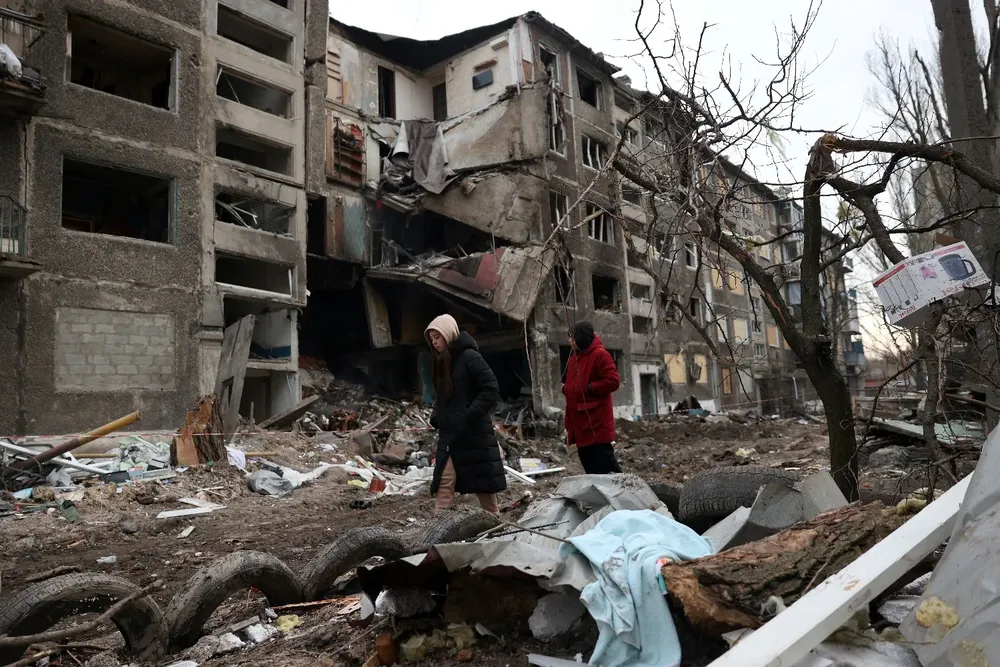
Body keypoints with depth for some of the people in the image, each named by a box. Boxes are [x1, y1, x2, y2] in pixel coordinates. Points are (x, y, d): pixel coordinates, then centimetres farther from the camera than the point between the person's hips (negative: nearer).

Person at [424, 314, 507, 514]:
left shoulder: (469, 357, -11)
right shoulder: (442, 362, 13)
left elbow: (491, 390, -17)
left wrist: (468, 417, -19)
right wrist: (436, 416, 7)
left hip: (474, 435, -7)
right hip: (449, 435, 7)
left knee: (484, 487, 6)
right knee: (443, 485, 0)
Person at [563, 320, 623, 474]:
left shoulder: (600, 355, -9)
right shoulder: (574, 358, 17)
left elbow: (613, 381, -17)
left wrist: (589, 388, -15)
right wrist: (565, 388, 6)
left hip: (597, 423, -9)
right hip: (580, 423, 9)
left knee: (605, 463, -8)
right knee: (590, 466, 12)